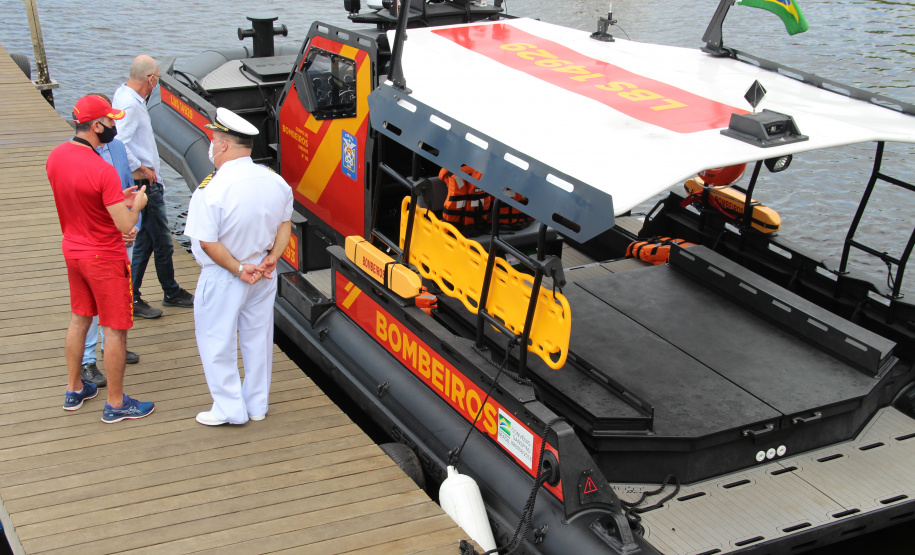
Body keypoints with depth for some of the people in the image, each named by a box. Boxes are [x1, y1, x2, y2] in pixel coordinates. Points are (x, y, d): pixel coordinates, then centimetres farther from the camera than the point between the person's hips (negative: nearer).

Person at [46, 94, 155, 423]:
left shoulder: (55, 157, -4)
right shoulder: (102, 171, -28)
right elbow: (125, 225, -26)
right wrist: (137, 204, -6)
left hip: (72, 250, 8)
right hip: (105, 257, -8)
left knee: (79, 319, 22)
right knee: (116, 330, 5)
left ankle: (74, 390, 36)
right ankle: (115, 404, 16)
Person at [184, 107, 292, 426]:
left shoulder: (211, 191, -24)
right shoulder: (275, 181, -5)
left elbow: (208, 243, -22)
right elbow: (285, 224, 5)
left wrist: (237, 270, -14)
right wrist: (272, 258, -1)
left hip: (223, 279, -6)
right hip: (263, 276, 6)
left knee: (217, 342, 11)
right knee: (258, 337, 18)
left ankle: (230, 409, 19)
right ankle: (257, 405, 30)